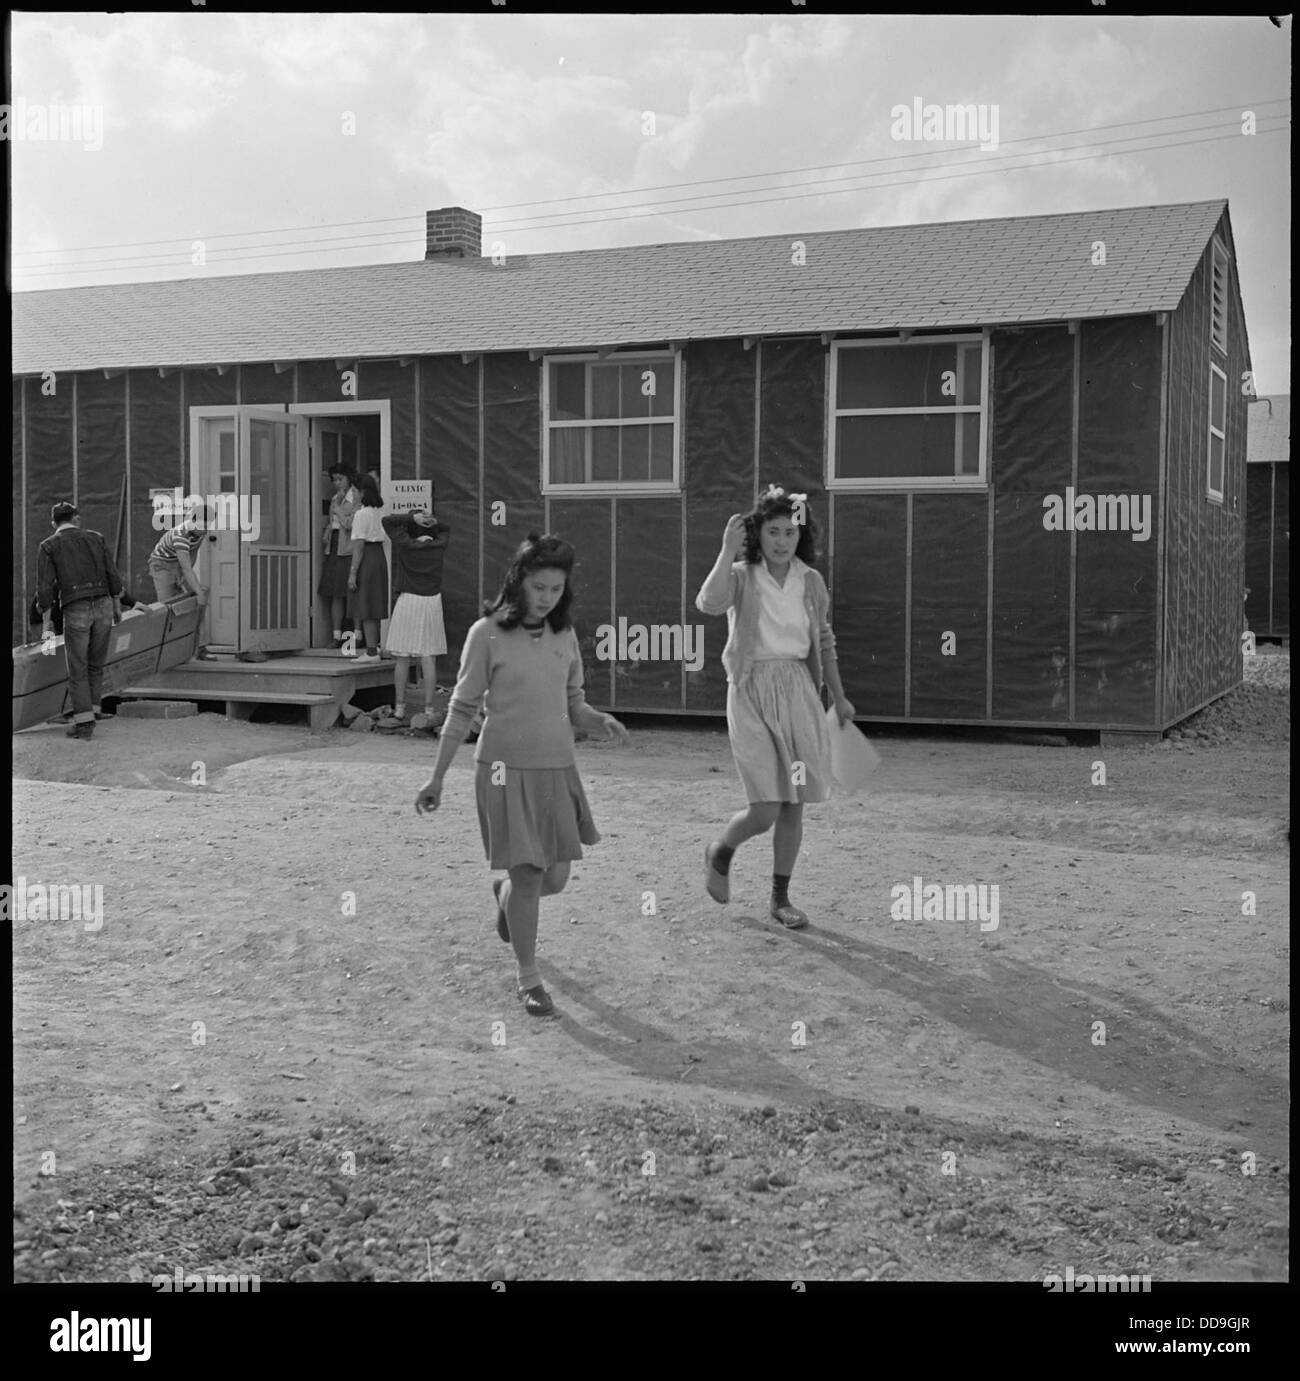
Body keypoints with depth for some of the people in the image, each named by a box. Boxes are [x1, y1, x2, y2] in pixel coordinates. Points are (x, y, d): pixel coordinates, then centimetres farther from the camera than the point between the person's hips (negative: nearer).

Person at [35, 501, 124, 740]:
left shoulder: (48, 546, 3)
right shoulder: (95, 538, 10)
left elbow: (45, 587, -3)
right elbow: (113, 576, 7)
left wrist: (46, 621, 2)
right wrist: (117, 606, 16)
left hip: (76, 610, -3)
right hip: (103, 605, 3)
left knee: (77, 668, 4)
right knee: (96, 663, 19)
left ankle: (84, 721, -1)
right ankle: (93, 708, 17)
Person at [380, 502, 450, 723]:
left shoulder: (405, 544, -6)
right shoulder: (439, 546, 1)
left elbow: (388, 520, 4)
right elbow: (446, 530, 23)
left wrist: (413, 517, -2)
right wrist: (433, 521, 4)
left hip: (407, 600, -2)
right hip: (432, 600, 2)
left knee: (402, 659, 6)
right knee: (428, 658, 1)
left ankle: (400, 707, 9)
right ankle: (429, 707, 1)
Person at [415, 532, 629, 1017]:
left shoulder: (564, 636, 6)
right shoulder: (487, 634, -7)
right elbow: (461, 709, -2)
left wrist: (602, 721, -9)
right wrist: (436, 778, 0)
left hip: (557, 768, 5)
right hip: (506, 767, -4)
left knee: (555, 878, 8)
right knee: (527, 875, -3)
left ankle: (504, 892, 44)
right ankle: (527, 977, 16)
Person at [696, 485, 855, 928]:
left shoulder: (810, 581, 6)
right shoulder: (741, 576, -5)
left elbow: (823, 642, 19)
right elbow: (708, 603, -28)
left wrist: (839, 697, 22)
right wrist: (727, 550, -26)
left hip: (798, 691, 4)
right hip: (751, 691, -4)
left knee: (793, 806, 7)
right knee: (765, 810, -10)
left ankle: (781, 897, 22)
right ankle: (719, 853, 23)